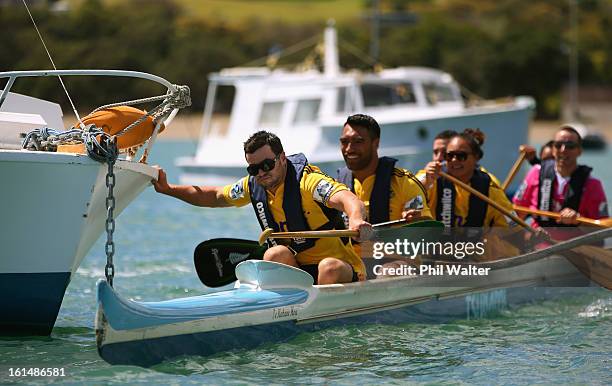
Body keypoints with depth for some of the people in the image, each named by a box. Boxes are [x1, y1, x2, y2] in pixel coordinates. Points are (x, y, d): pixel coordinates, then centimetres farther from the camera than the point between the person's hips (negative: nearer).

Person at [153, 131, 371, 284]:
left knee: (330, 268, -37)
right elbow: (214, 196, 23)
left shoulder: (307, 180, -18)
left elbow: (347, 199, -37)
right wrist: (167, 189, 18)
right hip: (299, 271, 5)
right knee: (276, 254, -25)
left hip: (344, 268, -5)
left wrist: (356, 219, -60)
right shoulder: (253, 186, 4)